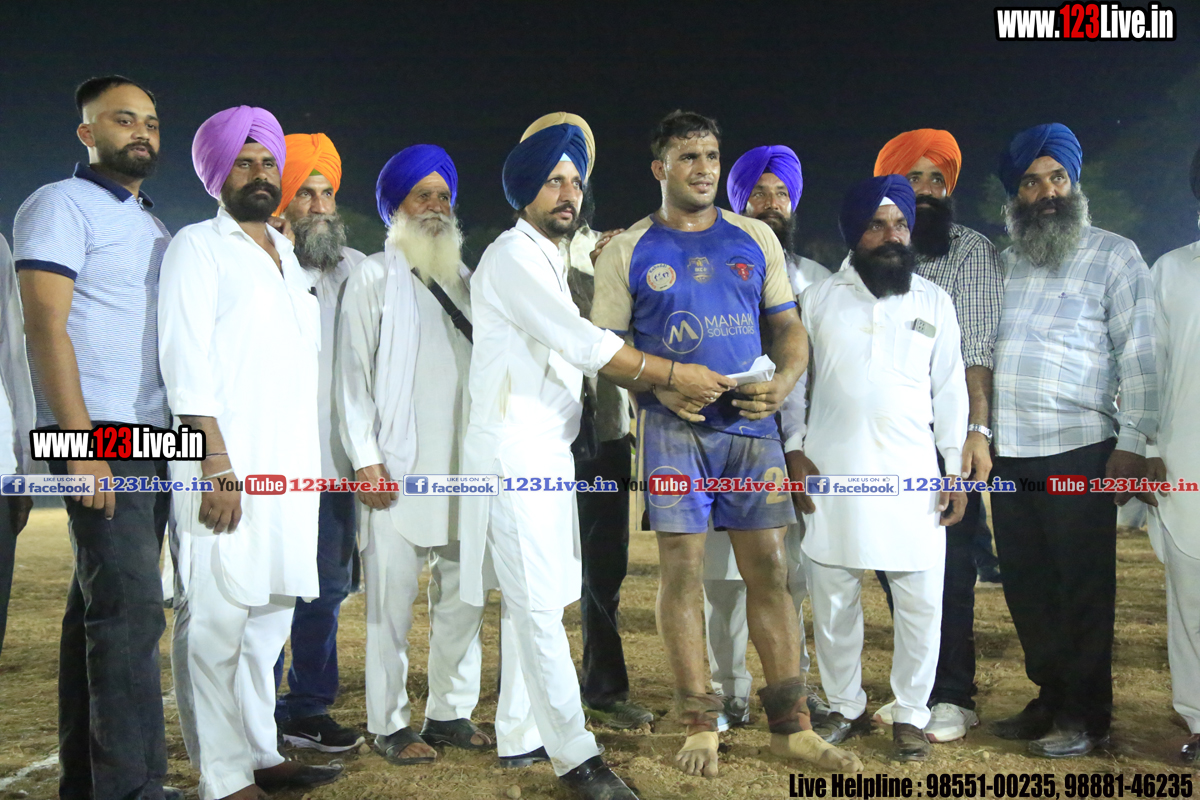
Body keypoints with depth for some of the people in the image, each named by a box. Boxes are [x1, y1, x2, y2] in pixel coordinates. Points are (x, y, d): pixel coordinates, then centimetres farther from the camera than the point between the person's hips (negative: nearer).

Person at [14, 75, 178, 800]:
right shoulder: (61, 205, -1)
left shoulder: (155, 228, 22)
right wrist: (81, 441, -18)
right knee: (131, 610, -12)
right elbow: (46, 327, -10)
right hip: (100, 439, -7)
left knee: (100, 606, 9)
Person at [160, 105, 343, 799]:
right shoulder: (198, 247, 1)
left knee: (270, 616, 11)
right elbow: (186, 364, -9)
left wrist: (307, 465, 13)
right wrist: (216, 465, -17)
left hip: (291, 471, 7)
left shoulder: (289, 255, 21)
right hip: (227, 469, -7)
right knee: (215, 623, -5)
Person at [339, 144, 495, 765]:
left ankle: (450, 712, 18)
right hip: (397, 468, -5)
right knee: (393, 600, -2)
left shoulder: (463, 280, 19)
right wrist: (366, 459, -11)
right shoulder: (374, 278, 5)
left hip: (463, 467, 5)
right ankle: (389, 724, 9)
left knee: (462, 595, 7)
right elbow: (354, 375, -2)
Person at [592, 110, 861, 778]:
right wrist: (658, 387, -14)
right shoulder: (629, 251, 5)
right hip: (674, 426, -2)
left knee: (770, 571, 2)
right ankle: (700, 725, 11)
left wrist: (783, 383, -8)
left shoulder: (755, 239, 12)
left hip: (751, 423, 2)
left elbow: (790, 327, 13)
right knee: (683, 570, -1)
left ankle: (793, 726, 11)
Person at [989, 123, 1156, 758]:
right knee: (1026, 585, 10)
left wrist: (1132, 444, -10)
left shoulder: (1114, 255, 3)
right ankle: (1051, 699, 25)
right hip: (1009, 453, 4)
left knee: (1083, 587, 1)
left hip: (1079, 450, -4)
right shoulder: (1001, 261, 14)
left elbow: (1137, 352, -2)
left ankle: (1086, 716, 14)